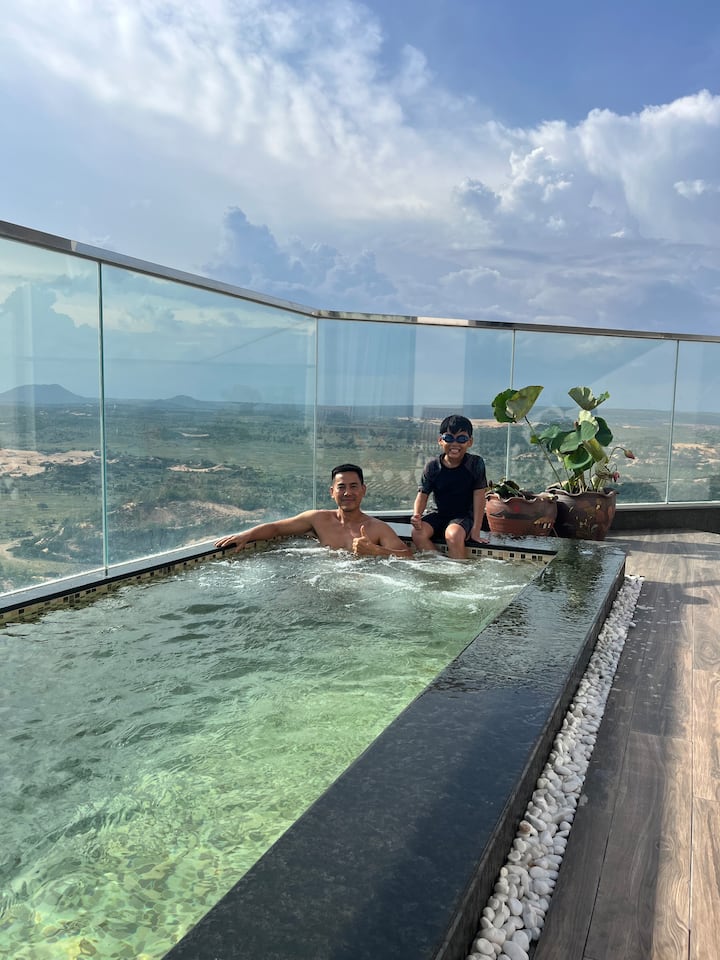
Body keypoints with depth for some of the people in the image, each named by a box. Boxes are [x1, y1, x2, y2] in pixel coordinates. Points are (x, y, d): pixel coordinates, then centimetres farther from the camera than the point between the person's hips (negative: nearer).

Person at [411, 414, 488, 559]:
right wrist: (416, 516, -26)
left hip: (464, 516, -3)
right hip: (439, 514, 3)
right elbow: (423, 494, -4)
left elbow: (479, 496, -11)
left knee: (453, 535, -34)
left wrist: (476, 530, -14)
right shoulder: (433, 466, -6)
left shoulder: (475, 464, -12)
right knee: (418, 533, -22)